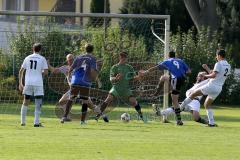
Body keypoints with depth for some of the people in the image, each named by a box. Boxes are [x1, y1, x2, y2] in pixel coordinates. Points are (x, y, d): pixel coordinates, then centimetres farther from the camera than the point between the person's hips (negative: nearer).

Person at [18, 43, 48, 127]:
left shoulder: (27, 58, 10)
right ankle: (36, 122, -6)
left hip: (28, 82, 3)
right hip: (38, 83, -3)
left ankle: (23, 122, 13)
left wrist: (20, 83, 13)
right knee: (38, 103, 1)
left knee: (25, 102, 12)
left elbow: (21, 71, 9)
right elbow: (46, 72, -6)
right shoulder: (42, 59, 0)